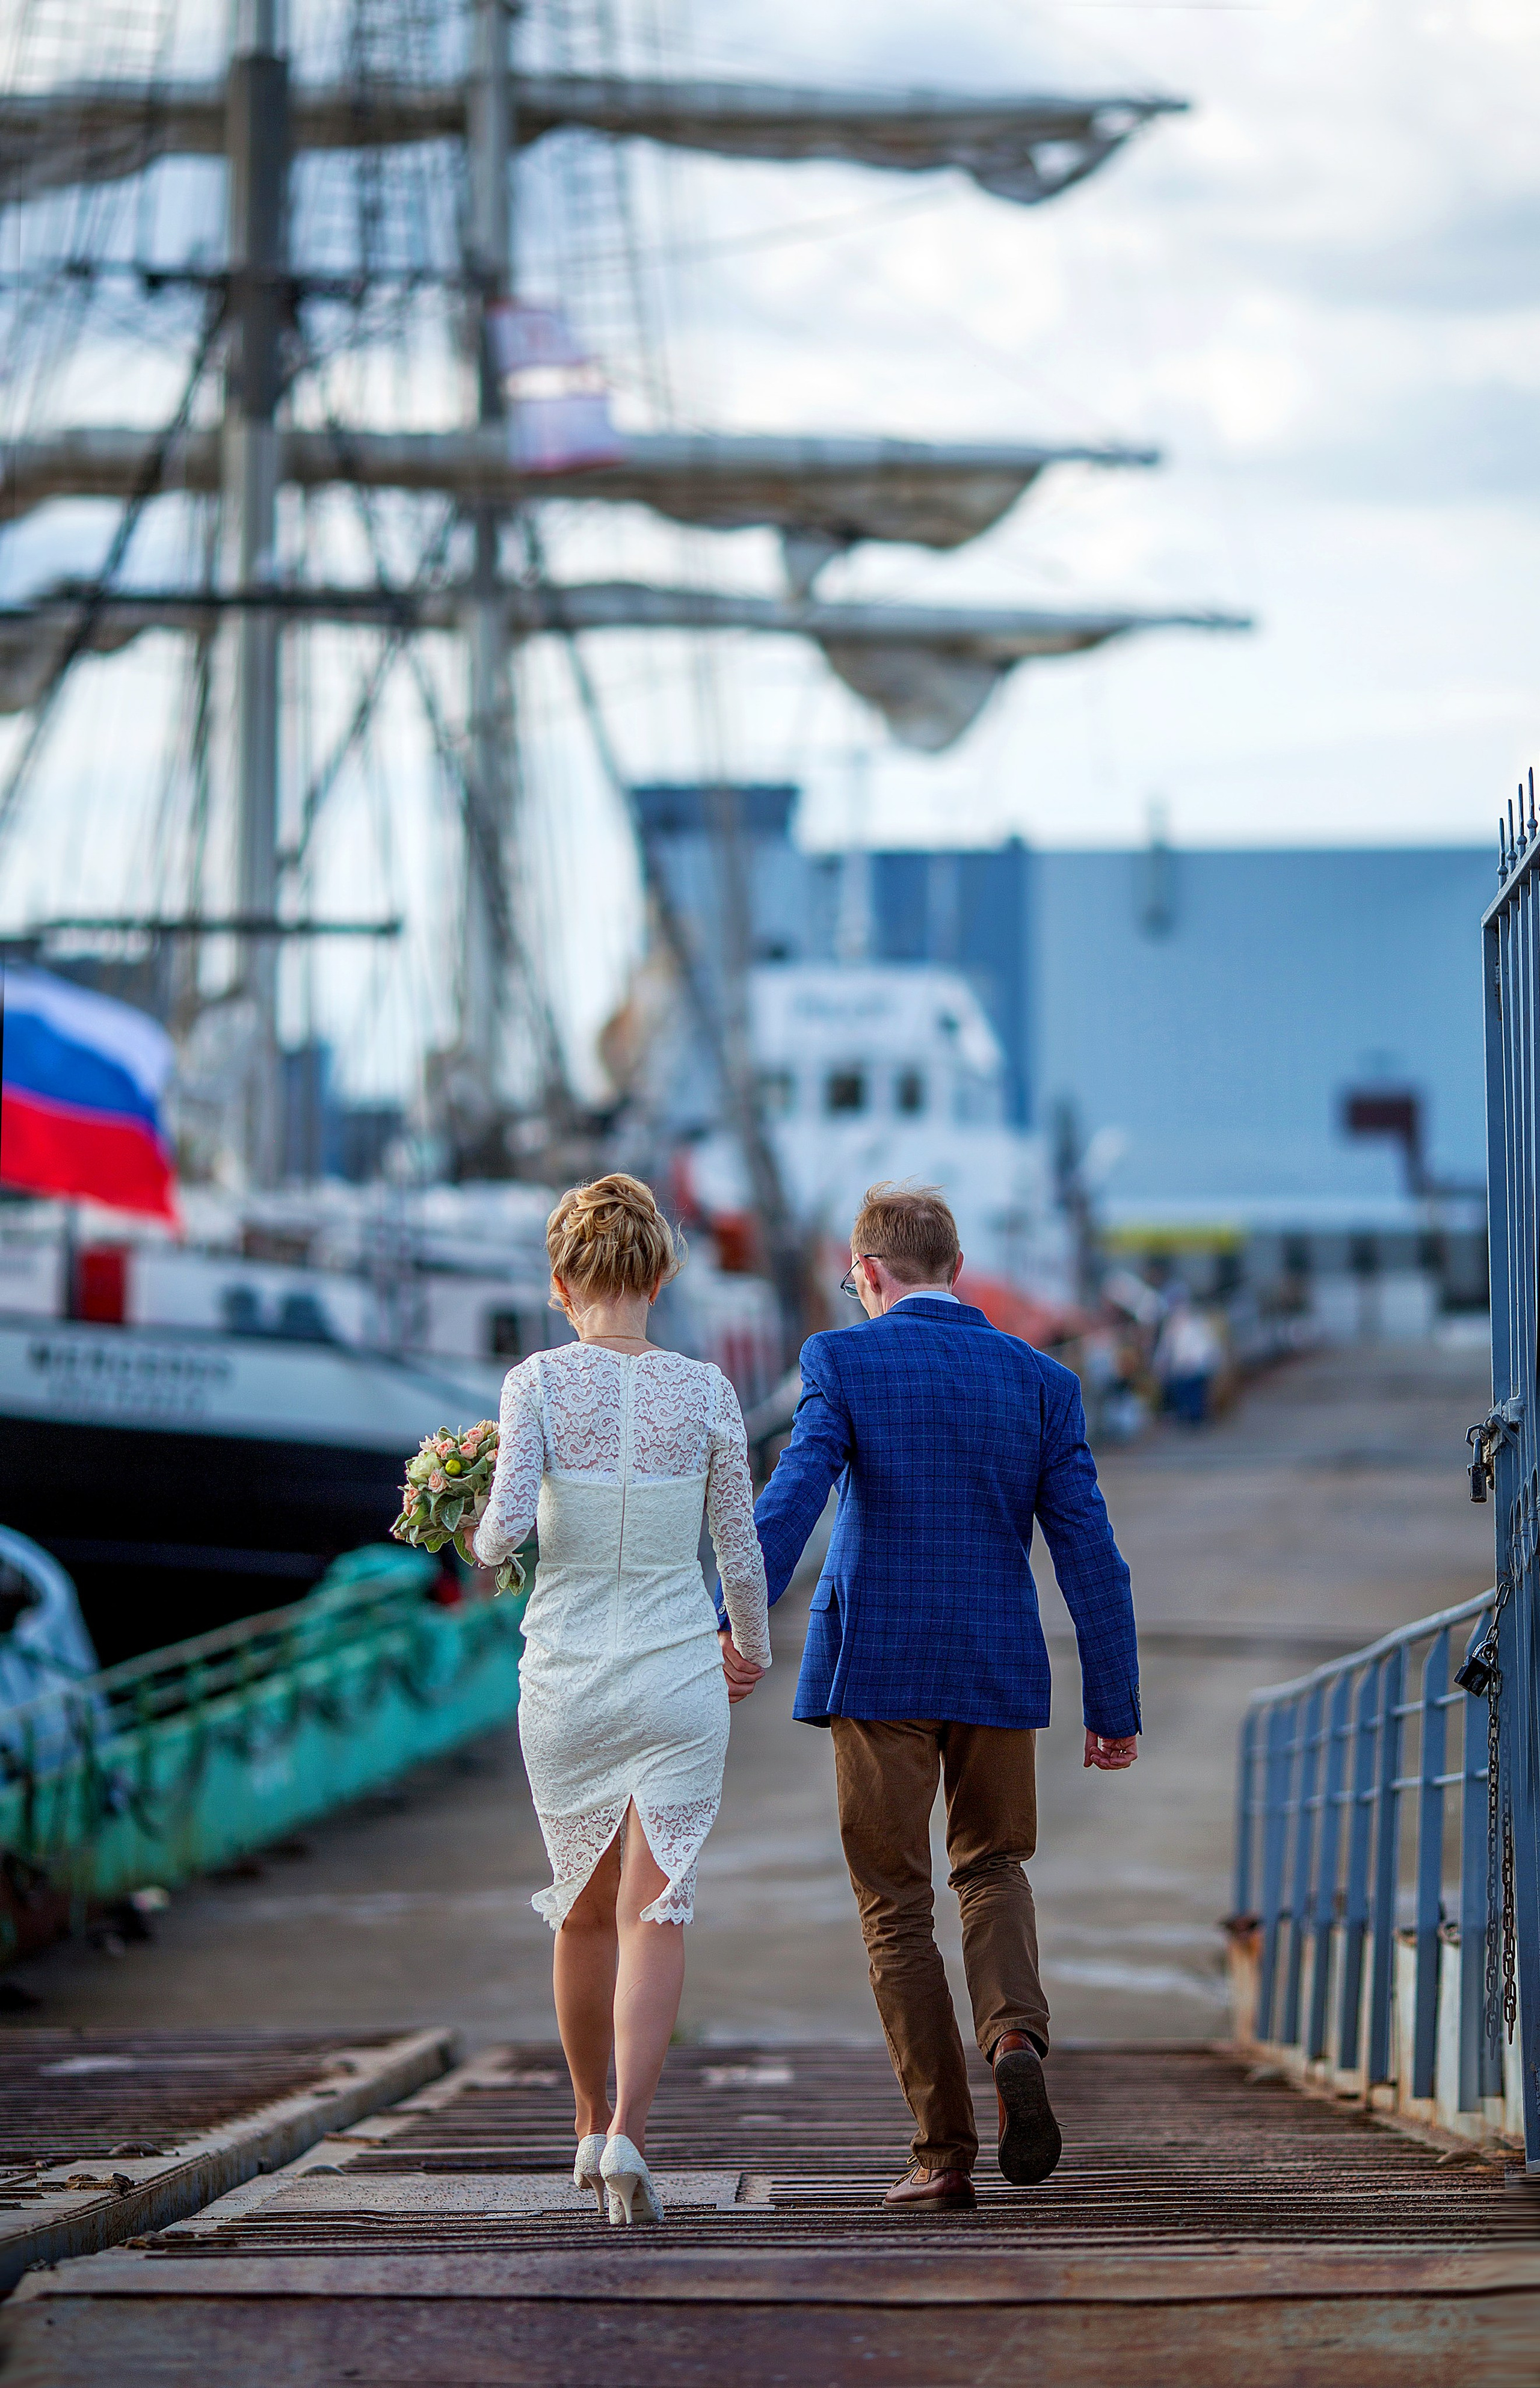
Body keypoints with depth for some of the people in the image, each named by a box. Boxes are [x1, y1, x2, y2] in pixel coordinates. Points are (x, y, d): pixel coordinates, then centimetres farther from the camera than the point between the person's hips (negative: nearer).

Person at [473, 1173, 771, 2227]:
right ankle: (628, 2134, -21)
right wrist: (753, 1648, 21)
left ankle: (592, 2125, 32)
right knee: (654, 1916, -3)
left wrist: (483, 1541, 5)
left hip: (566, 1676, 1)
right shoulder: (707, 1392, -3)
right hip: (677, 1672, 0)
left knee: (584, 1908, 19)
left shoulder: (539, 1382, -8)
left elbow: (507, 1524, -19)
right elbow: (741, 1551, 2)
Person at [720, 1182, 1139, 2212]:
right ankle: (1016, 2037, -6)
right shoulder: (1040, 1381, 4)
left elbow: (793, 1496, -20)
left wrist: (736, 1622, -29)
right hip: (1000, 1669, 2)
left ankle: (945, 2154, 4)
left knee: (897, 1903, 8)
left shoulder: (844, 1362, -4)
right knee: (992, 1865, 23)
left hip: (878, 1667, -2)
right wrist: (1116, 1709, 7)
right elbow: (1090, 1554, 2)